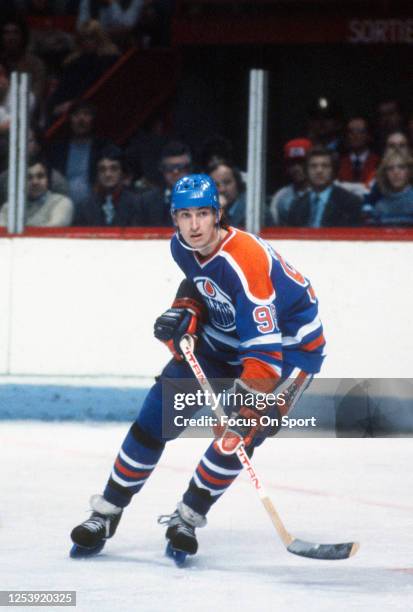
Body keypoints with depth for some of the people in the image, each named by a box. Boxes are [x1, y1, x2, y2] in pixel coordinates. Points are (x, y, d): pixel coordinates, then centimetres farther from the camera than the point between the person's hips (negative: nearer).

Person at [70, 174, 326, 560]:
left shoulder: (246, 261, -35)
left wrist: (246, 408, -42)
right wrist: (184, 313, -6)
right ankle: (106, 514, 9)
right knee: (157, 416, -2)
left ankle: (187, 518, -4)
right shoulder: (183, 247, -11)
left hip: (289, 343, -7)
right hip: (222, 335, 7)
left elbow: (264, 349, -37)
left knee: (240, 433, -23)